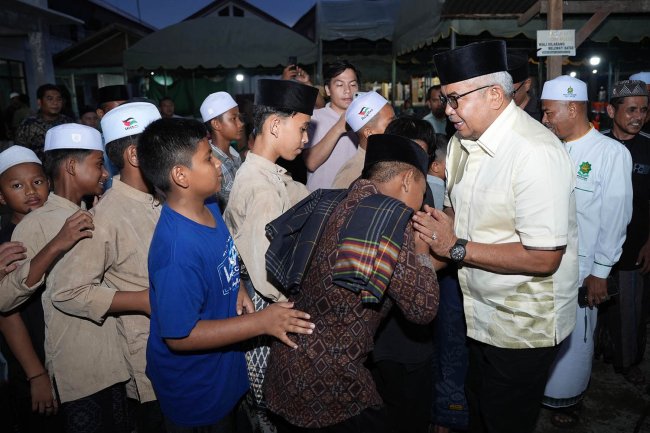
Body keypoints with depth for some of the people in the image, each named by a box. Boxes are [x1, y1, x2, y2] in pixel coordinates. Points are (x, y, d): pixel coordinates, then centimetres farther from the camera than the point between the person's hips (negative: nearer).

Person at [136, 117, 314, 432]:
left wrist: (237, 287, -8)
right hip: (192, 386, -7)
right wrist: (261, 322, -29)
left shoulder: (209, 208, -7)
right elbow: (180, 336, -31)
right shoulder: (178, 248, -35)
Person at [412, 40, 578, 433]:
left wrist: (456, 248, -24)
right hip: (480, 314, 8)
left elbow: (544, 259, -28)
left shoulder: (537, 152, -26)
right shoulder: (461, 143, 3)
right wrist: (436, 225, -10)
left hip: (523, 327, -8)